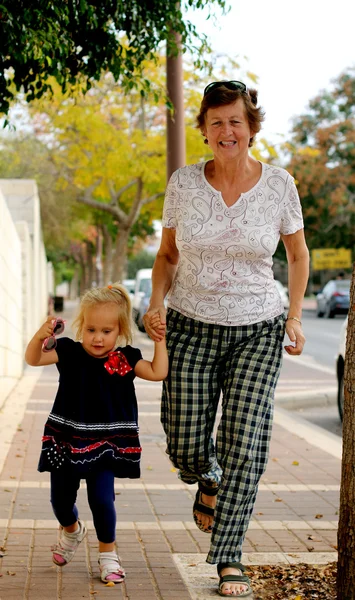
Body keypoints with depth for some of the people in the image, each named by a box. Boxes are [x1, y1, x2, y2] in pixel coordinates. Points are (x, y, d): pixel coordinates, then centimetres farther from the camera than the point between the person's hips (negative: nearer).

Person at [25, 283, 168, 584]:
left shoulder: (126, 359, -5)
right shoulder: (69, 352, -6)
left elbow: (158, 372, -12)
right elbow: (33, 359, -14)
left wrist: (160, 340, -14)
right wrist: (40, 336, -33)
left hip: (106, 443, -1)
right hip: (67, 440, 2)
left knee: (102, 499, -11)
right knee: (61, 499, 12)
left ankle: (108, 553, 13)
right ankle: (72, 531, 47)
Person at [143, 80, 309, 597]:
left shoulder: (279, 184, -5)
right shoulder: (184, 183, -3)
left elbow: (297, 253, 9)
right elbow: (168, 254, 8)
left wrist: (294, 317, 0)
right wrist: (157, 305, -8)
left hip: (257, 331, -1)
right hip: (191, 327, 1)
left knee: (245, 444, -7)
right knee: (186, 448, 1)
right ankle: (209, 482, 39)